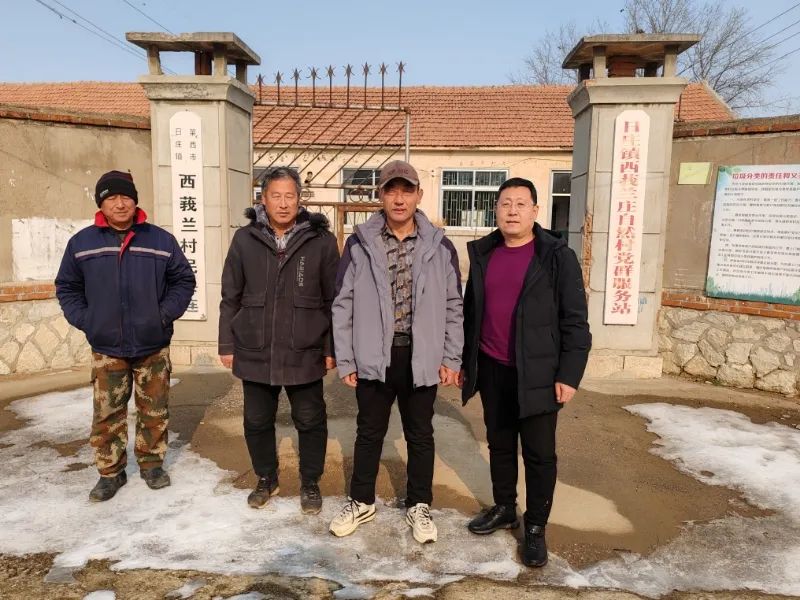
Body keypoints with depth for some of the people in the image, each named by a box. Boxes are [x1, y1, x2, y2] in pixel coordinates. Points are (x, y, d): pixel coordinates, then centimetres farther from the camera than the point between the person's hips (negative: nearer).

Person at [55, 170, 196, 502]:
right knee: (107, 415, 6)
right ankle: (110, 472, 22)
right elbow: (66, 287, 11)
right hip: (106, 348, 1)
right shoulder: (81, 242, 2)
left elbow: (183, 280, 6)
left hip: (153, 346, 0)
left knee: (155, 411, 9)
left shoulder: (161, 240, 0)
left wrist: (165, 313, -5)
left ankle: (151, 462, 27)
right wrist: (84, 320, -1)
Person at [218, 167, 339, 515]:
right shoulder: (245, 239, 0)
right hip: (254, 353, 2)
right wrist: (227, 344, 4)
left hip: (304, 354, -1)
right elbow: (231, 297, 5)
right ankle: (266, 479, 38)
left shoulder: (320, 240, -4)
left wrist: (331, 348, -2)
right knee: (257, 422, 15)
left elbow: (333, 300, -1)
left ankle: (310, 483, 32)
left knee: (311, 421, 10)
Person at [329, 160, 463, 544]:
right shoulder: (360, 243, -2)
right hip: (373, 357, 0)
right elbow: (343, 304, 0)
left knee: (420, 435, 14)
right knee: (369, 432, 16)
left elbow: (453, 307, 4)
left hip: (421, 357, 0)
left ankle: (418, 506, 33)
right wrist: (345, 360, -2)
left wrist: (451, 358, 0)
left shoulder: (439, 246, -1)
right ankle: (361, 502, 35)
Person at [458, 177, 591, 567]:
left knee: (539, 453, 6)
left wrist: (569, 374, -12)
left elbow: (574, 322, -8)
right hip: (492, 370, 5)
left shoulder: (557, 257, -7)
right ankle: (504, 509, 36)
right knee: (499, 444, 17)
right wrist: (463, 360, 13)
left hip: (537, 373, -4)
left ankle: (535, 527, 22)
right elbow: (470, 312, 13)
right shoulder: (483, 254, 7)